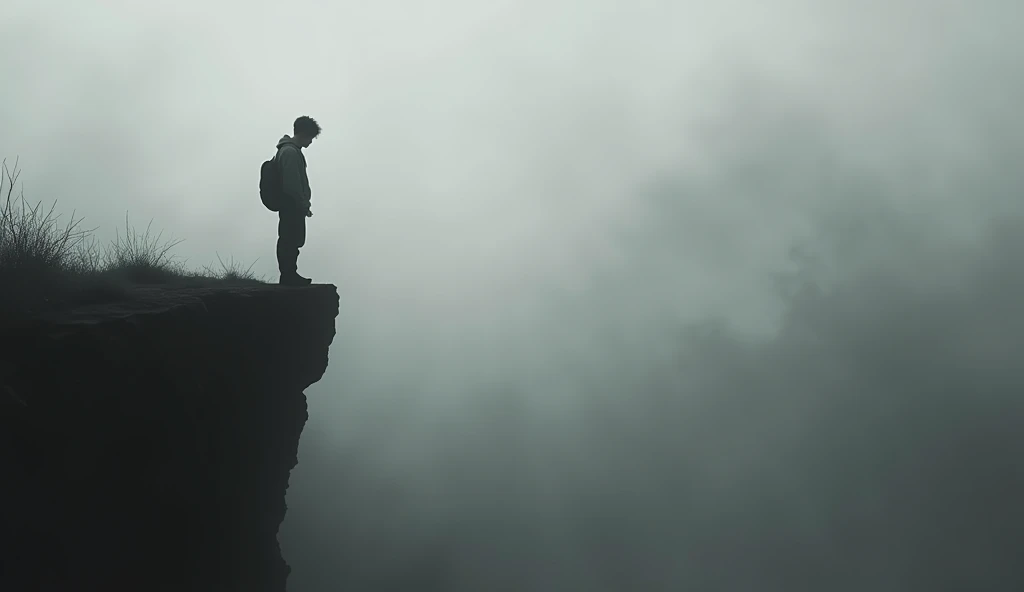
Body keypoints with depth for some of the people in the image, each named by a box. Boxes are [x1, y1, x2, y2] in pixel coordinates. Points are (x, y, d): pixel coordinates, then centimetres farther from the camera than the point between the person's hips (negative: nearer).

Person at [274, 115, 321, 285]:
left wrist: (303, 205, 21)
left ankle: (290, 276, 20)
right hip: (292, 207, -10)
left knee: (291, 242, 14)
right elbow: (293, 184, -23)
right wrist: (304, 206, -17)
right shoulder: (290, 152, -19)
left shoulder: (290, 150, 15)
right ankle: (289, 277, -1)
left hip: (292, 206, 10)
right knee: (290, 243, -5)